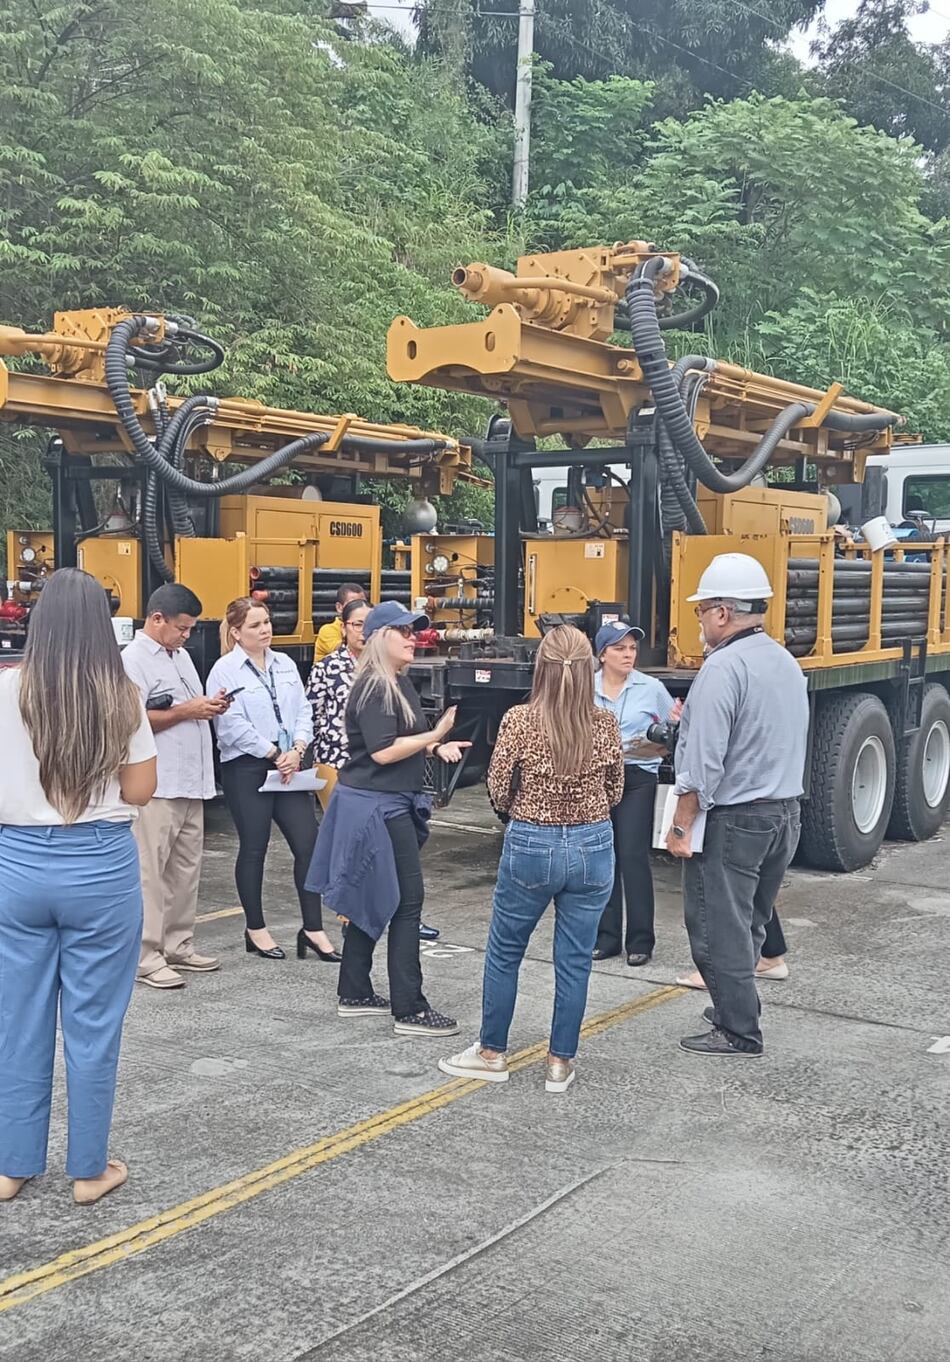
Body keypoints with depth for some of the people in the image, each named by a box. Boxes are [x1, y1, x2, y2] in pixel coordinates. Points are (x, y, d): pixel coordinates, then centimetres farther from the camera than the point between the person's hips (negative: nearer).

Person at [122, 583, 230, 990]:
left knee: (186, 868, 13)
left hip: (191, 782, 9)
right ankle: (146, 956, 0)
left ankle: (178, 945, 22)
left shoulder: (181, 655, 18)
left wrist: (209, 707, 6)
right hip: (158, 786, -9)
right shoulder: (134, 659, -10)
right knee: (151, 871, -5)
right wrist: (185, 711, -16)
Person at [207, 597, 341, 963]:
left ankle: (313, 929, 10)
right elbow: (232, 726, -14)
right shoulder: (225, 671, -8)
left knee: (307, 843, 1)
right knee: (253, 849, 5)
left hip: (288, 767, 5)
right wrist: (274, 754, -12)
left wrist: (297, 750, -8)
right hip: (246, 769, -5)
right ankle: (256, 930, 20)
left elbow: (303, 711, 8)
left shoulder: (285, 665, 11)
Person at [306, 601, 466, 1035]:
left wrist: (436, 748, 5)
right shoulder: (375, 689, -16)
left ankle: (355, 994, 25)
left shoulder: (400, 683, 14)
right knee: (406, 903, -7)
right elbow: (383, 751, -23)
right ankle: (409, 1010, -3)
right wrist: (436, 735, -21)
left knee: (370, 901, 15)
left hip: (388, 805, 10)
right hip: (378, 807, -10)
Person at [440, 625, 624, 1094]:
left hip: (531, 847, -2)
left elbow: (498, 793, -6)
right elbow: (614, 794, 4)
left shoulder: (519, 721, -13)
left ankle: (492, 1053, 27)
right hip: (592, 848, 2)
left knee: (504, 953, 15)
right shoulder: (605, 725, -6)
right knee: (575, 961, 11)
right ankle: (560, 1063, 20)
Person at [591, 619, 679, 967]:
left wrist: (677, 725, -13)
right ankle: (607, 936, 18)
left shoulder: (651, 688, 0)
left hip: (637, 779, -2)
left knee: (633, 856, -6)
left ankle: (640, 941, 4)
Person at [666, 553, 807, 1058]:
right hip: (786, 812, 9)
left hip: (733, 818, -9)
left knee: (719, 929, 2)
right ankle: (736, 1006, 30)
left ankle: (738, 1031, 8)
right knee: (750, 922, 19)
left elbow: (704, 759, -22)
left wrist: (681, 827, -16)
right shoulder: (787, 663, 11)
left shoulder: (724, 667, -18)